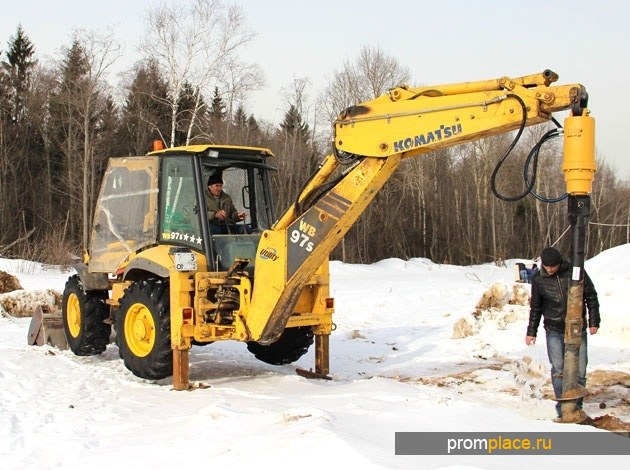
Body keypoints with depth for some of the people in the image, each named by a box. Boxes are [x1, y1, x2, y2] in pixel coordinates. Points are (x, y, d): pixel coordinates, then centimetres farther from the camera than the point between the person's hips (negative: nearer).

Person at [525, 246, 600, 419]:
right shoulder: (538, 280, -2)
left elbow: (591, 297, 2)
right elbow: (535, 307, 9)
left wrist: (594, 321, 0)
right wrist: (531, 331, 10)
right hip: (554, 330, 0)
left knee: (580, 369, 2)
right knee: (558, 369, -2)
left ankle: (576, 404, 15)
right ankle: (562, 403, 9)